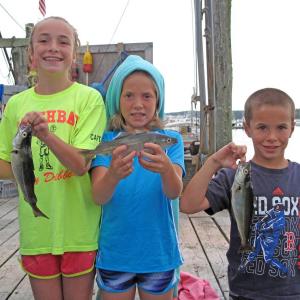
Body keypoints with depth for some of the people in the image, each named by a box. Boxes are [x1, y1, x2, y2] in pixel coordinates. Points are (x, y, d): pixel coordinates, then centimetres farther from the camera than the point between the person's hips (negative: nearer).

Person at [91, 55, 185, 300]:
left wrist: (166, 168, -42)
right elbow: (98, 196, -18)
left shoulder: (171, 140, -4)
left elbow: (174, 192, -19)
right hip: (114, 253, 0)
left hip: (158, 253, 0)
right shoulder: (106, 140, -5)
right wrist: (113, 174, -40)